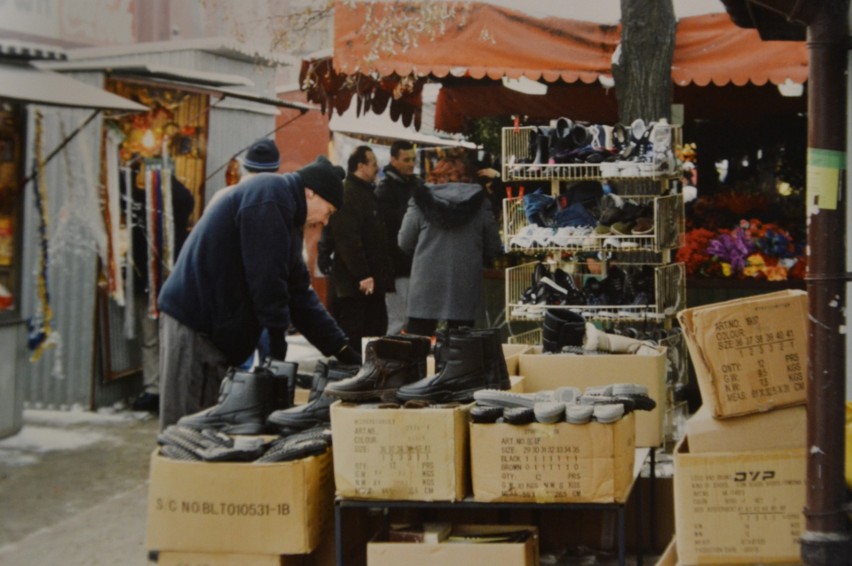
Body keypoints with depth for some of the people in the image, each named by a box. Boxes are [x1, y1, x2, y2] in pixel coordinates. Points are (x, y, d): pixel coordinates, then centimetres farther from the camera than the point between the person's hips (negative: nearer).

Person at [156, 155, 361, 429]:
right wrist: (277, 342, -12)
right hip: (194, 323, -10)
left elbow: (299, 294, 19)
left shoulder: (288, 219, 19)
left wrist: (342, 349, 14)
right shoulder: (270, 193, -12)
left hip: (218, 330, 10)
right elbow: (266, 279, -18)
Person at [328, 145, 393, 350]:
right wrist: (362, 275, -24)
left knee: (377, 330, 13)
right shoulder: (347, 195, -14)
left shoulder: (368, 192, 18)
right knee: (352, 334, -5)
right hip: (355, 282, -10)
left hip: (373, 280, 10)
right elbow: (348, 240, -22)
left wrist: (383, 275, 18)